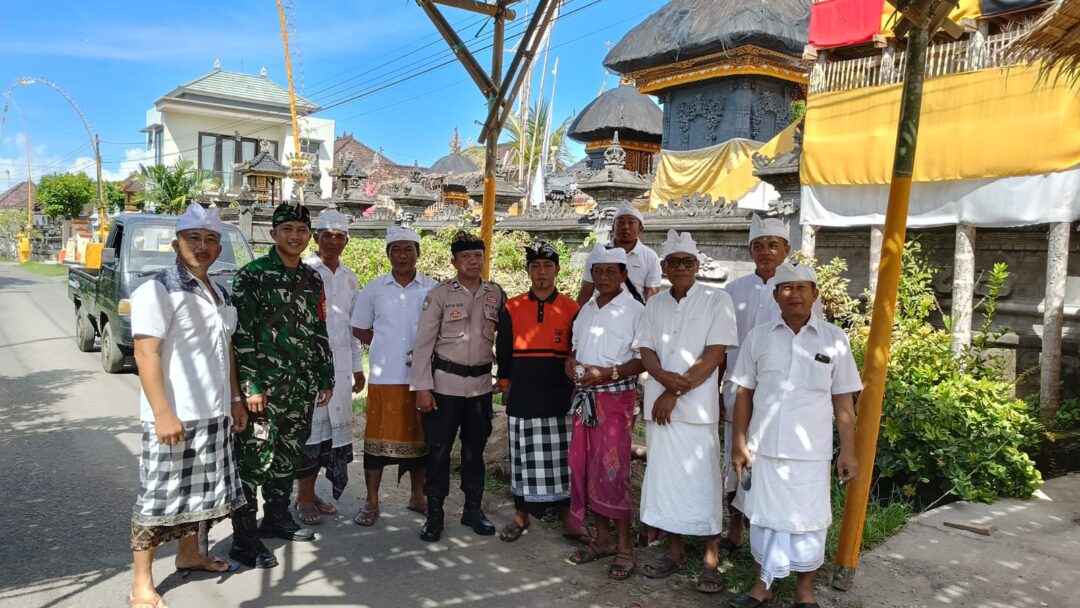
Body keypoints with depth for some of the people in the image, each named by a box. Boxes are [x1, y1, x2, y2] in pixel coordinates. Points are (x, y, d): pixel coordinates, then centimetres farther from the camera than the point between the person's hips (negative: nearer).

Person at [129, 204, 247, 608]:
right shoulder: (157, 290, -11)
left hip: (213, 412, 8)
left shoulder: (219, 294, 13)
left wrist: (235, 400, 17)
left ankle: (189, 554, 36)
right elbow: (146, 353, -17)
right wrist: (163, 413, -23)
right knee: (159, 497, 0)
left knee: (200, 490, 18)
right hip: (175, 415, -7)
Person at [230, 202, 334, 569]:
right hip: (265, 387, -6)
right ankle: (244, 539, 6)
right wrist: (251, 386, -16)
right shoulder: (252, 276, -7)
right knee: (254, 460, -3)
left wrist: (325, 378, 14)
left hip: (302, 388, 6)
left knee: (288, 458, 16)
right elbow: (241, 334, -12)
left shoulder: (312, 279, 12)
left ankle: (277, 518, 32)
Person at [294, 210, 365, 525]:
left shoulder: (350, 278, 14)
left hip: (340, 364, 6)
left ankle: (312, 492, 23)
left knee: (334, 427, 9)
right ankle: (304, 497, 13)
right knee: (310, 427, -1)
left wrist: (358, 367, 16)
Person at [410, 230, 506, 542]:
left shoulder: (496, 294, 4)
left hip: (481, 384, 3)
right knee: (439, 449, 4)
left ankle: (473, 509, 27)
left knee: (475, 448, 13)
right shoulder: (439, 294, -5)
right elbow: (423, 342, -6)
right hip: (445, 383, -3)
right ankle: (434, 513, 17)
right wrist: (422, 387, -10)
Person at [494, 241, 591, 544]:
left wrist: (575, 388, 5)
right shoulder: (511, 309, 4)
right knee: (524, 458, 9)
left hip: (560, 398, 0)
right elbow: (503, 353, 9)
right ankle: (522, 516, 23)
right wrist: (506, 386, 8)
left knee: (562, 458, 5)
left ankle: (568, 520, 17)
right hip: (522, 399, 1)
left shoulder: (572, 309, 2)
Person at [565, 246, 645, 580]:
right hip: (584, 395, 7)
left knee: (612, 470, -5)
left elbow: (644, 359, -11)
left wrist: (607, 373, -21)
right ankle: (603, 539, 23)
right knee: (584, 467, 9)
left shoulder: (634, 310, -8)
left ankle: (624, 547, 8)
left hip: (616, 396, -7)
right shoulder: (586, 309, 13)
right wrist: (570, 361, 0)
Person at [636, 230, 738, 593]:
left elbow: (713, 356, -9)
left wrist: (675, 393, -11)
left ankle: (711, 559, 13)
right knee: (665, 477, 9)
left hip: (697, 408, -4)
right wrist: (668, 379, -14)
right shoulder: (655, 304, 11)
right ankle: (675, 551, 24)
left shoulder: (717, 301, -3)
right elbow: (646, 353, 6)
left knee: (702, 480, 0)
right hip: (659, 406, 5)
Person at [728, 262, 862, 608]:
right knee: (764, 516, 13)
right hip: (764, 447, 1)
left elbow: (842, 401, 2)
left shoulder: (834, 339, -1)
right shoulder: (758, 337, 1)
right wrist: (739, 444, 2)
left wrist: (848, 451, 0)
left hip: (811, 451, -1)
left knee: (808, 520, 10)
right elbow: (745, 394, 4)